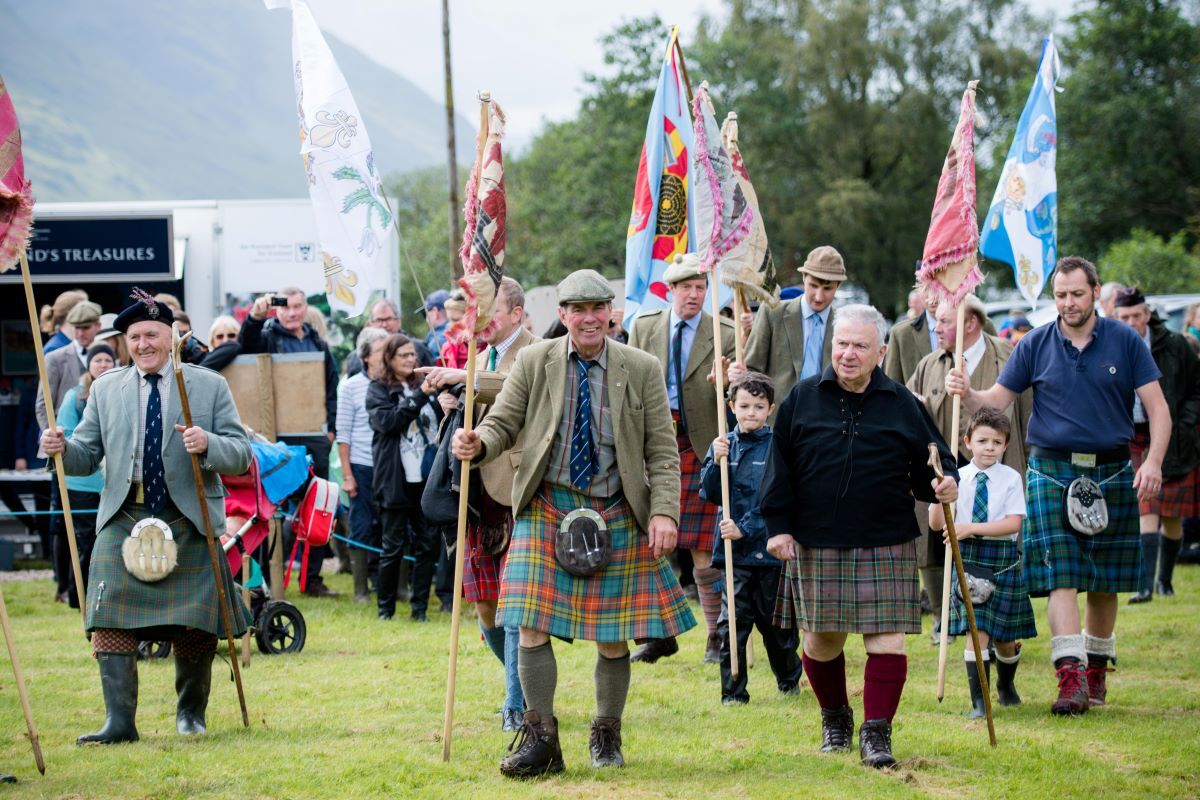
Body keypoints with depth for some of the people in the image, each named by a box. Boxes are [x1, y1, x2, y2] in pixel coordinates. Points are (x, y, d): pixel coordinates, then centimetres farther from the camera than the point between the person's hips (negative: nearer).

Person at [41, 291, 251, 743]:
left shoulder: (210, 386, 5)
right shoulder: (105, 390, 11)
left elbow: (241, 454, 1)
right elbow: (87, 457, 11)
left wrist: (208, 444, -20)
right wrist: (62, 449, -11)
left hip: (190, 521, -1)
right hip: (123, 519, 1)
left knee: (195, 628, 3)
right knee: (110, 620, -12)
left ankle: (191, 713, 25)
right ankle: (119, 720, -13)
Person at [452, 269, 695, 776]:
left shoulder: (642, 370, 1)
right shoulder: (534, 362, 2)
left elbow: (662, 452, 1)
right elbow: (503, 423, 4)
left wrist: (664, 512, -11)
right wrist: (478, 445, -19)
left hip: (616, 515, 0)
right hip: (546, 508, 0)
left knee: (613, 636, 4)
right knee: (533, 626, -9)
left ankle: (606, 735, 22)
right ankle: (541, 739, 1)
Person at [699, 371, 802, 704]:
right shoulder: (724, 445, 6)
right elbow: (709, 492, 3)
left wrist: (745, 528, -17)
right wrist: (716, 461, -14)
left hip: (769, 548, -2)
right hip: (733, 551, 2)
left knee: (776, 623, 11)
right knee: (731, 624, -4)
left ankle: (789, 680, 33)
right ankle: (733, 692, 3)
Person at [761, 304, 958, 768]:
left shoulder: (902, 404, 4)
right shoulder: (802, 400, 4)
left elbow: (932, 461, 10)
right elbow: (780, 467, 6)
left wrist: (944, 485, -12)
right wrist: (779, 525, 0)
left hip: (886, 546, -1)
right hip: (816, 544, 1)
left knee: (886, 638, -8)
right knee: (820, 639, 8)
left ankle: (876, 732, -5)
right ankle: (835, 718, 30)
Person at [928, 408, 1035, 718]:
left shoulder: (1010, 478, -2)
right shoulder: (957, 478, 2)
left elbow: (1014, 523, -11)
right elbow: (936, 524, 0)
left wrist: (971, 529, -20)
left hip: (1003, 559, 0)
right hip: (968, 559, 0)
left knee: (1005, 636, 11)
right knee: (977, 629, -12)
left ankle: (1006, 685, 40)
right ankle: (979, 701, -9)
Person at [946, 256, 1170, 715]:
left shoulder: (1125, 342, 2)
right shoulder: (1036, 346, 4)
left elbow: (1157, 407, -1)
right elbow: (996, 401, 5)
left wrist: (1153, 462, -15)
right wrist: (966, 394, -17)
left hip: (1111, 475, 1)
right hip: (1052, 472, -1)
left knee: (1105, 581, 9)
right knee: (1061, 578, -12)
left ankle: (1097, 668, 25)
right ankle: (1071, 677, -17)